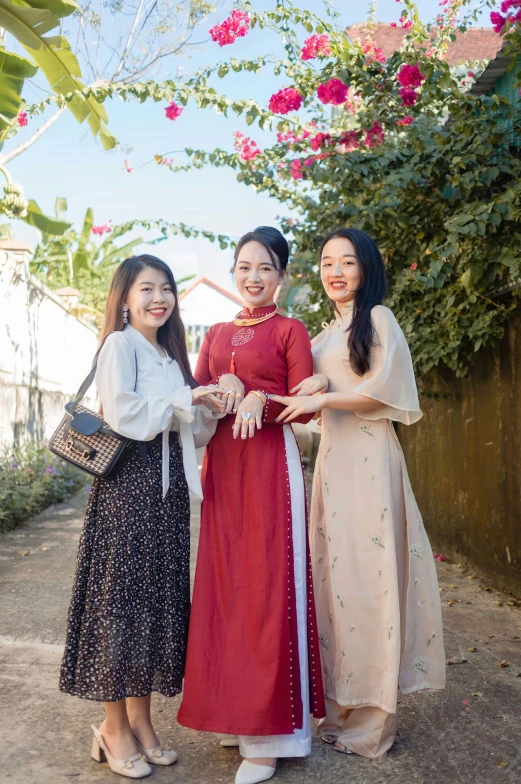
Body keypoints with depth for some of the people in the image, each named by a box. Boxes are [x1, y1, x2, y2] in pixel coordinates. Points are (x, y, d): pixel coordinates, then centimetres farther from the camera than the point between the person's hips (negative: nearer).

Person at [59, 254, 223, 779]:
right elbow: (123, 414, -17)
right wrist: (183, 400, -11)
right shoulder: (120, 344, -4)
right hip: (129, 479, -7)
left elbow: (191, 428, 18)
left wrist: (211, 408, -1)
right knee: (122, 594, -2)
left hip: (169, 483, 7)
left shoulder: (170, 353, 18)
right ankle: (114, 727, 11)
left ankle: (140, 719, 20)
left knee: (159, 595, 9)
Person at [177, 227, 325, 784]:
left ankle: (270, 734, 4)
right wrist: (218, 394, -9)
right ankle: (234, 713, 19)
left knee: (268, 582, -5)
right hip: (221, 463, 5)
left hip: (269, 463, -5)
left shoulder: (289, 331, 3)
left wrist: (259, 399, -20)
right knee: (224, 580, 5)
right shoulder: (216, 334, 17)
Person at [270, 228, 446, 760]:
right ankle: (343, 708, 14)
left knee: (366, 570, -6)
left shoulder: (378, 318, -1)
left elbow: (383, 391, -9)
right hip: (331, 456, 7)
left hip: (367, 457, -7)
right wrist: (316, 383, -4)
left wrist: (322, 398, -14)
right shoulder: (328, 332, 21)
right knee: (335, 571, 5)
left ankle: (373, 719, 4)